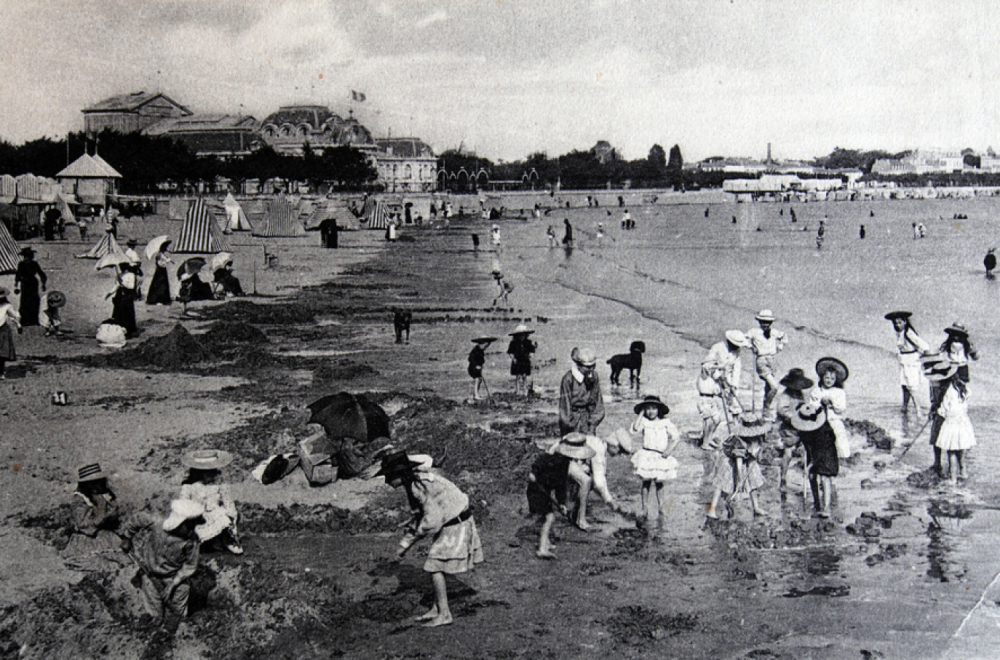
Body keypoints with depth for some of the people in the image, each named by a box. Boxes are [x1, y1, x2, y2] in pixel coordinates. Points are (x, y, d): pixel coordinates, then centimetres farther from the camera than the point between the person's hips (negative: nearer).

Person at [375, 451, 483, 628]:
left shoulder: (420, 486, -26)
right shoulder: (412, 484, 5)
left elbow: (432, 519, -31)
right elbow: (420, 516, 15)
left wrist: (417, 531, -12)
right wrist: (405, 544, 12)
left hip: (456, 525, -9)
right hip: (450, 524, 9)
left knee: (435, 567, -7)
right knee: (435, 566, 12)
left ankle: (444, 614, -1)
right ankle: (436, 609, 20)